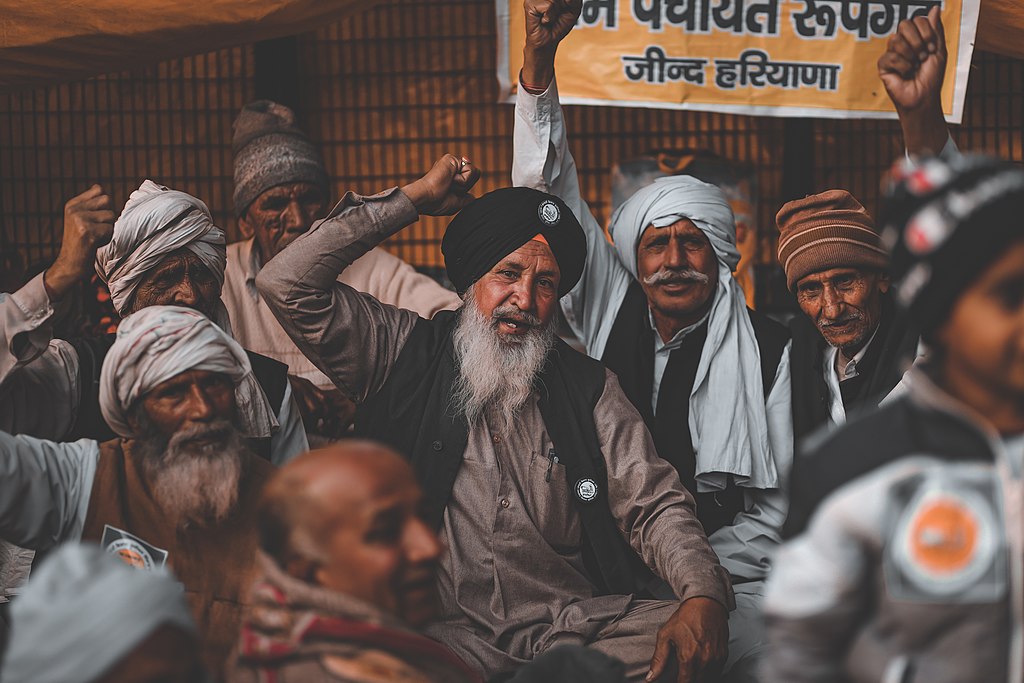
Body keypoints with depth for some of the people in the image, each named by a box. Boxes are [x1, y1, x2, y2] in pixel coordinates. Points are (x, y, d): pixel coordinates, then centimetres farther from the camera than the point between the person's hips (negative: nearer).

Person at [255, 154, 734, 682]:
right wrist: (413, 199, 6)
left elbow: (654, 505, 8)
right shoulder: (405, 355, 11)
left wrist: (703, 595, -15)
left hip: (577, 619, 3)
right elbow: (286, 283, 2)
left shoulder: (586, 386, 16)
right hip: (447, 631, -3)